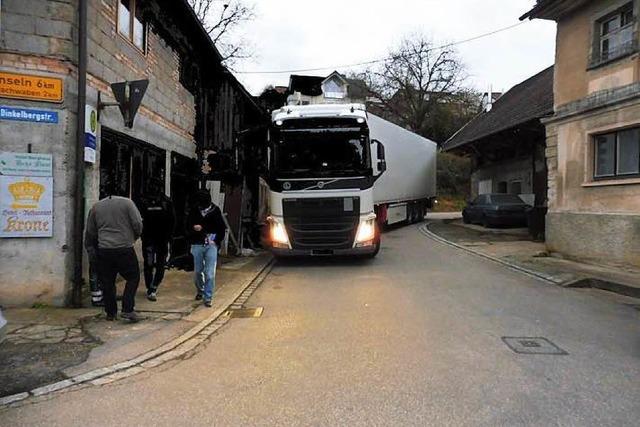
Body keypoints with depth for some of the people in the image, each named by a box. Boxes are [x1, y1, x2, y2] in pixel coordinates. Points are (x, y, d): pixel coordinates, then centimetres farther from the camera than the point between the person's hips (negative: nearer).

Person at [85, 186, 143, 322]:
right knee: (133, 278, 8)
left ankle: (111, 313, 18)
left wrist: (94, 245, 32)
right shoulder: (127, 202, -1)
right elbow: (138, 224, -6)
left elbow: (90, 232, 15)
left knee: (107, 282, 12)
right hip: (125, 248, -3)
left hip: (104, 250, 3)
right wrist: (134, 237, 13)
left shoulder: (96, 207, 10)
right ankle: (127, 310, -1)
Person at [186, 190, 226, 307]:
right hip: (197, 245, 2)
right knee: (198, 271, 13)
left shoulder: (215, 210, -1)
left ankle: (208, 297, 4)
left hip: (211, 245, -2)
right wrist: (193, 228, -17)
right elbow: (187, 227, 5)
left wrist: (216, 241, -5)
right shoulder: (194, 211, 0)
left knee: (210, 273, -6)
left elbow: (222, 228, 4)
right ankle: (200, 291, 37)